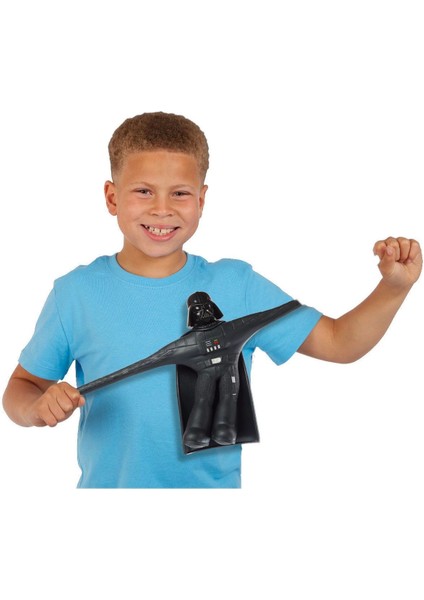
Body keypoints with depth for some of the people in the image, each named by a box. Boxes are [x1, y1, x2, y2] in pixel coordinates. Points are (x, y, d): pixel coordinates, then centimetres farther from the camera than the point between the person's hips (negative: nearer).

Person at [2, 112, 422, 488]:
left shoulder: (237, 287, -4)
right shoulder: (75, 294, -7)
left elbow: (339, 342, 0)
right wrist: (40, 407, -20)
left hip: (215, 484, 1)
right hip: (106, 483, -1)